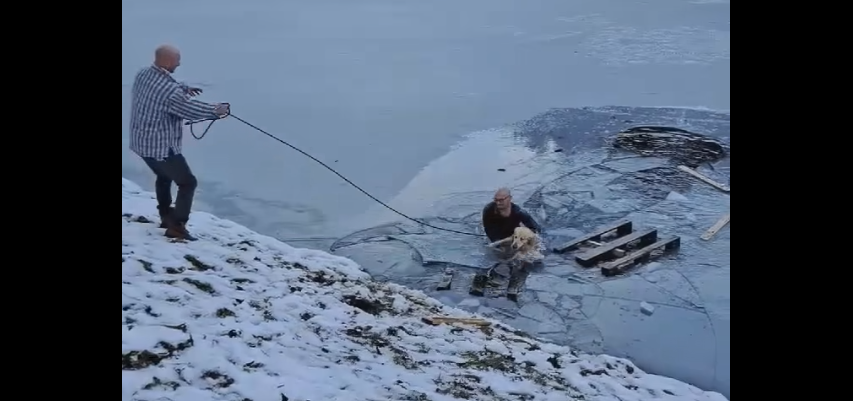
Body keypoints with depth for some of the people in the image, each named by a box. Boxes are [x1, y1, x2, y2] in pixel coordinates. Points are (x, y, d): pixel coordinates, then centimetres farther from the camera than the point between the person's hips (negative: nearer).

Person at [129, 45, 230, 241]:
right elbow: (192, 109, -17)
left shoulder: (143, 74, -1)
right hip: (161, 146, -9)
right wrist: (216, 110, -2)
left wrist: (183, 88, 12)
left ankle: (166, 216, 41)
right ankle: (176, 227, 2)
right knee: (188, 183, 3)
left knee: (164, 176, 31)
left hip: (141, 141, 9)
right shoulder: (170, 91, -28)